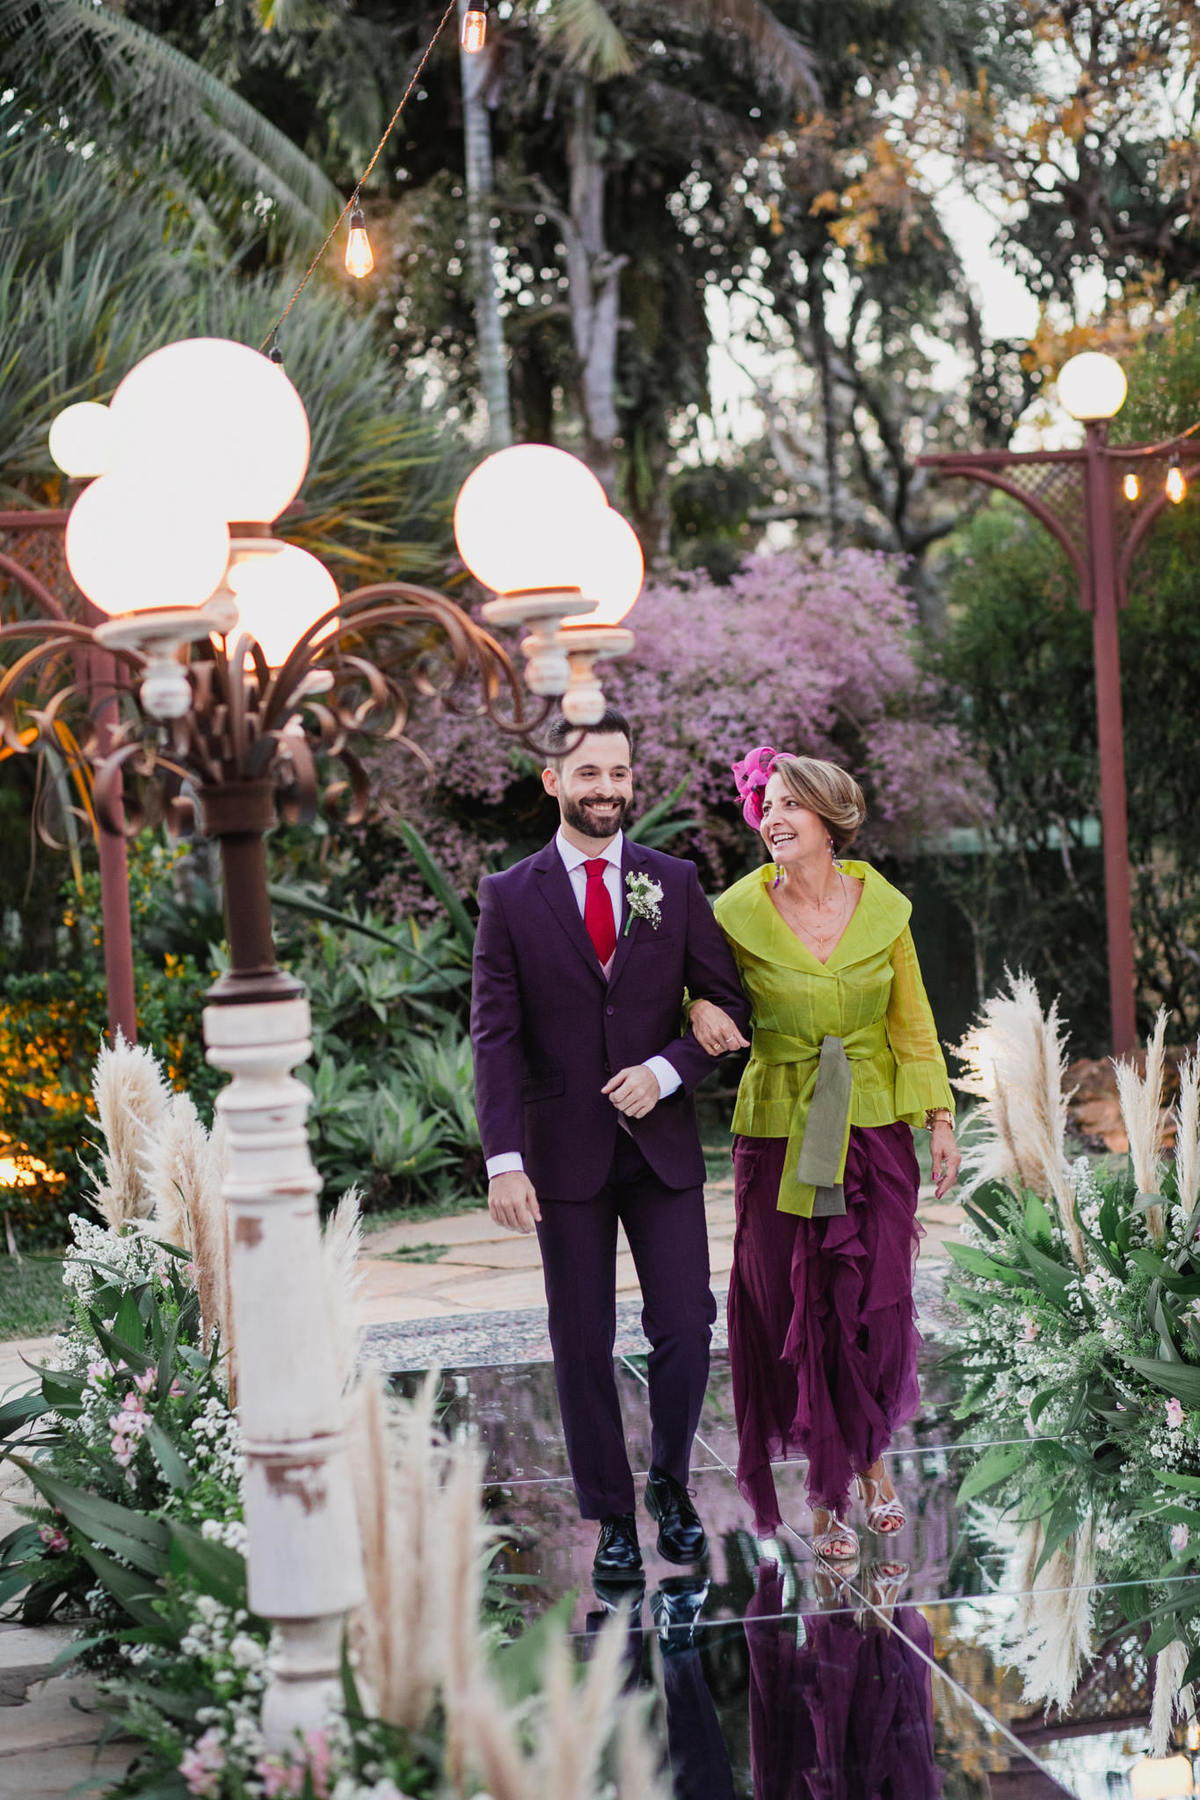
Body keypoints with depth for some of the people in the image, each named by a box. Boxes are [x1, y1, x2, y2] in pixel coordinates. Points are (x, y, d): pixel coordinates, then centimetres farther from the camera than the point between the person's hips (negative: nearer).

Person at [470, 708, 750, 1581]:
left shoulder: (675, 883, 5)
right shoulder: (510, 897, 0)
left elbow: (728, 1002, 6)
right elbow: (496, 1038, -4)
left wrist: (665, 1070, -11)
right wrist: (505, 1159, -13)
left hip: (662, 1146, 1)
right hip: (565, 1152, -1)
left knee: (686, 1330, -2)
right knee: (583, 1345, 4)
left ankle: (670, 1483, 22)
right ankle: (612, 1518, 16)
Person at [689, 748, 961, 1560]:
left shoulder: (882, 907, -1)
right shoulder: (741, 912, -6)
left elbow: (912, 1022, 7)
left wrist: (940, 1119, 5)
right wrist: (698, 1008, -13)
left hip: (874, 1132, 1)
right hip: (780, 1134, -1)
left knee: (876, 1303, -1)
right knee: (795, 1308, 2)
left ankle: (872, 1457, 24)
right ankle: (826, 1491, 17)